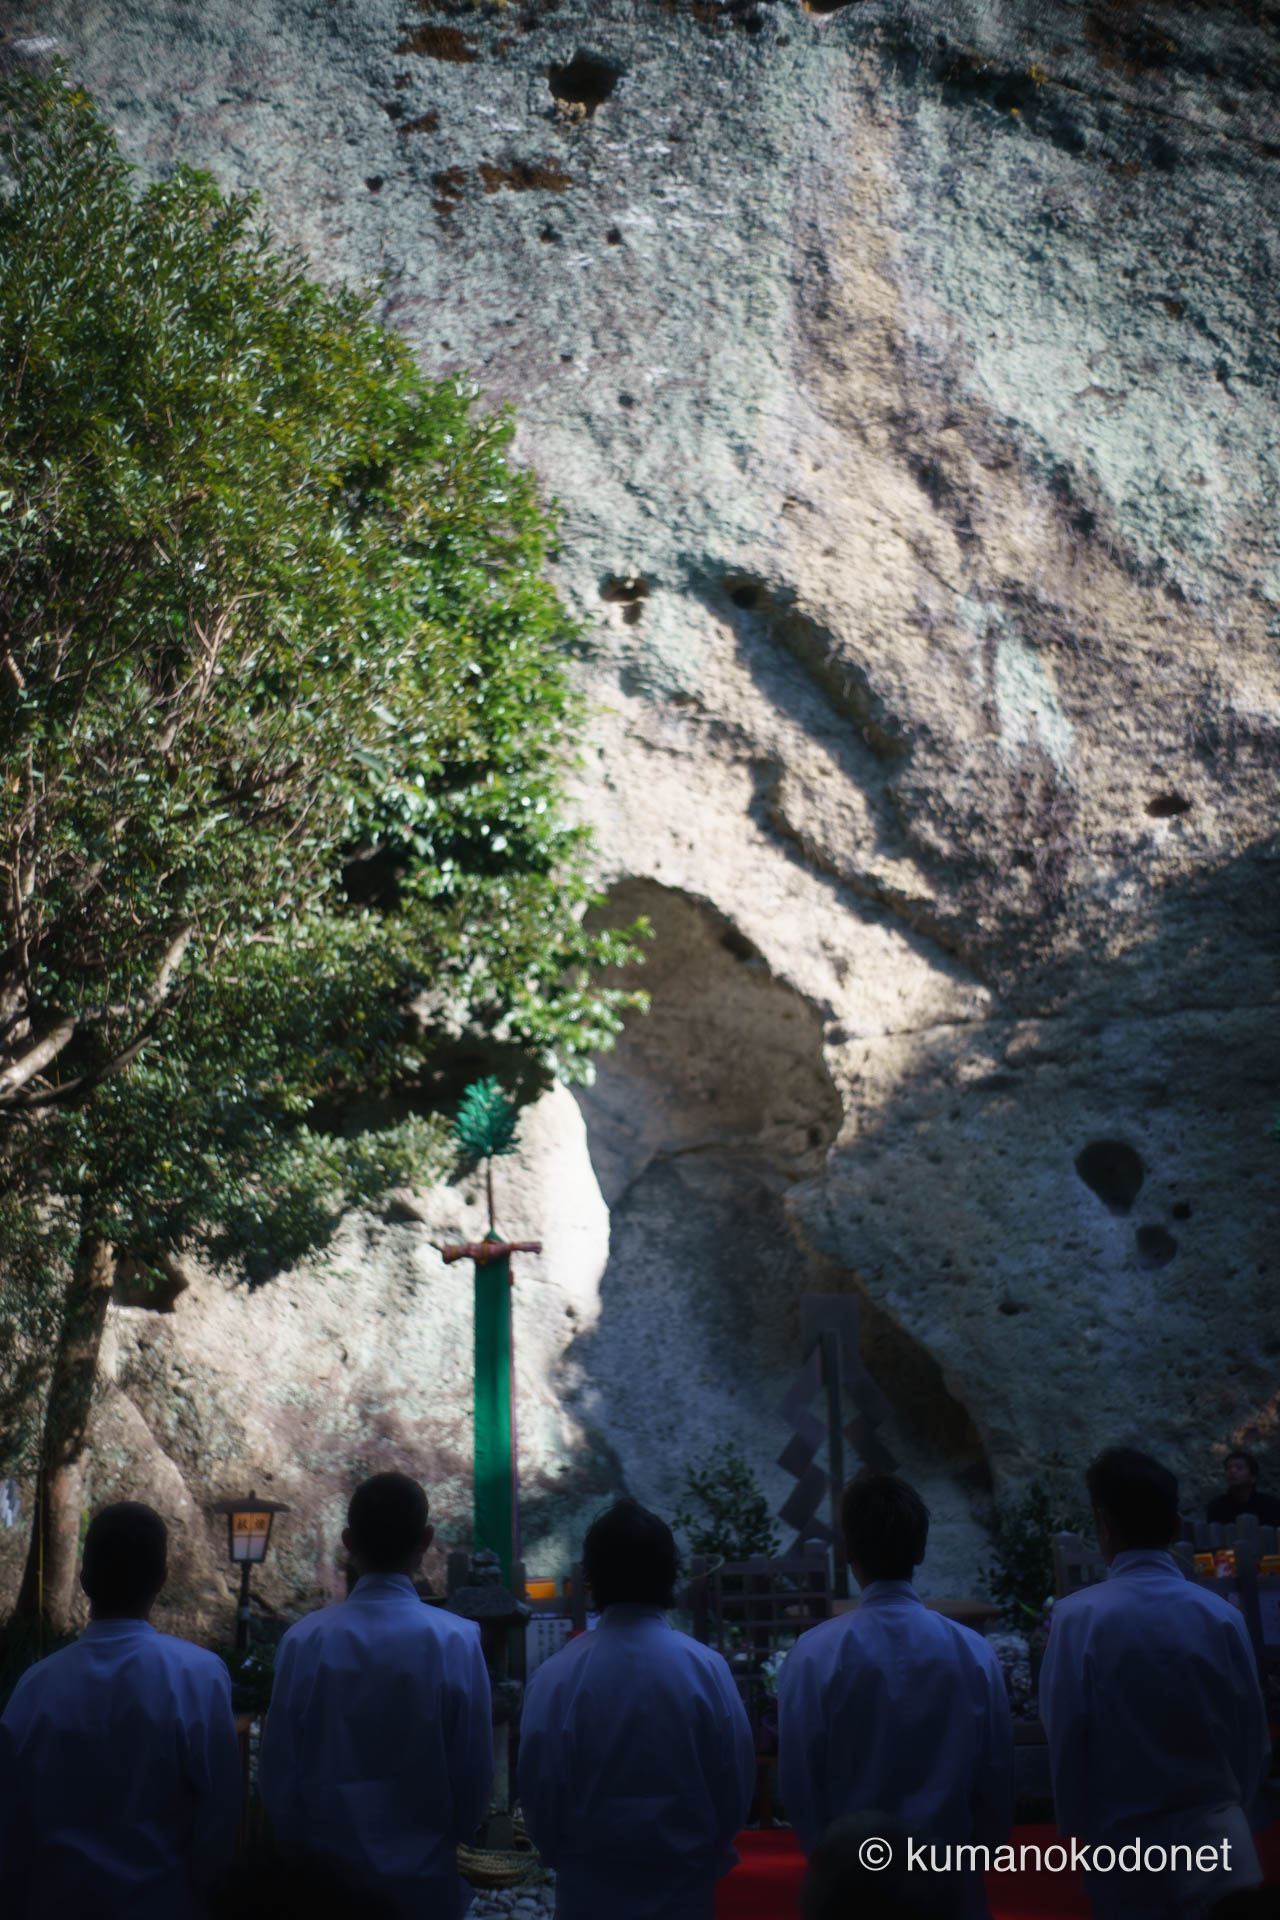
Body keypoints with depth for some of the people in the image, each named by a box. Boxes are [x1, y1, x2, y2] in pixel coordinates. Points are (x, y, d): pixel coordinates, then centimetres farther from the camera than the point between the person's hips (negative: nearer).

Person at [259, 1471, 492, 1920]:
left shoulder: (303, 1641, -12)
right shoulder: (456, 1641, -15)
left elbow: (276, 1770, -5)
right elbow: (475, 1771, -8)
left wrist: (298, 1850, 13)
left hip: (327, 1881, 1)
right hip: (425, 1881, -1)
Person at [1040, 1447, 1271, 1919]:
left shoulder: (1079, 1616, -12)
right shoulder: (1222, 1615, -4)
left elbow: (1064, 1737, -9)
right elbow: (1253, 1734, 4)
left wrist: (1079, 1829, 6)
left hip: (1124, 1841, -2)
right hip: (1215, 1838, 2)